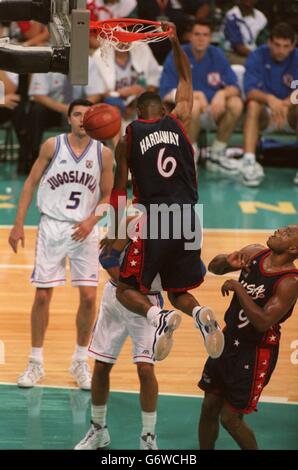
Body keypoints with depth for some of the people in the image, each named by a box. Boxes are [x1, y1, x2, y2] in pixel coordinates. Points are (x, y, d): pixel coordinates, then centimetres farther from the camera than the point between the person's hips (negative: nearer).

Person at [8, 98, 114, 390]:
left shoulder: (103, 153, 0)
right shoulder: (52, 146, -3)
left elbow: (107, 196, 7)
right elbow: (31, 183, 3)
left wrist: (92, 220, -11)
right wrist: (18, 224, -2)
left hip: (84, 231, 1)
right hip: (52, 226, -1)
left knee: (88, 297, -2)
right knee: (42, 295, 0)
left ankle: (80, 362, 14)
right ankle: (36, 363, 12)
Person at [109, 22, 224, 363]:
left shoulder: (127, 137, 5)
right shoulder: (178, 121, 9)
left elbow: (119, 191, 5)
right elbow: (185, 77, 25)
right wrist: (175, 41, 33)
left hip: (152, 220, -3)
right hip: (186, 219, 3)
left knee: (127, 289, 9)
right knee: (177, 293, 18)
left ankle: (157, 317, -24)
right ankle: (200, 314, -18)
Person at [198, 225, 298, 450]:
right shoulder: (255, 254, -4)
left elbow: (262, 322, -32)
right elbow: (214, 267, 11)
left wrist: (239, 288, -28)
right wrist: (228, 261, -12)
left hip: (255, 352, -7)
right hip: (229, 339, 7)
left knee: (230, 418, 0)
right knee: (209, 407, 13)